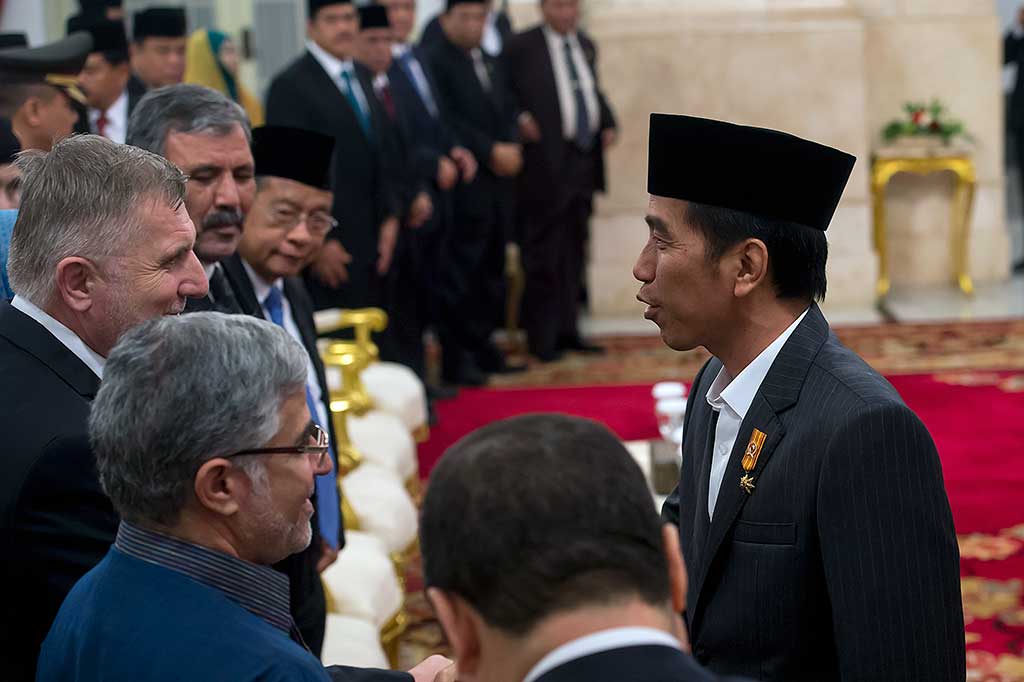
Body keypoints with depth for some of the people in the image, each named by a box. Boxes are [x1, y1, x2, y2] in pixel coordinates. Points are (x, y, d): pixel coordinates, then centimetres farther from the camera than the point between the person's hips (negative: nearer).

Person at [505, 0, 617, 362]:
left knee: (574, 252, 12)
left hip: (583, 163, 7)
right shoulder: (521, 47, -7)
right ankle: (542, 339, 3)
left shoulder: (586, 46, 15)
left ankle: (567, 331, 19)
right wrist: (520, 120, -22)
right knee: (543, 254, -3)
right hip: (545, 164, -7)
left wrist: (608, 124, 9)